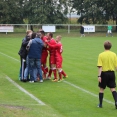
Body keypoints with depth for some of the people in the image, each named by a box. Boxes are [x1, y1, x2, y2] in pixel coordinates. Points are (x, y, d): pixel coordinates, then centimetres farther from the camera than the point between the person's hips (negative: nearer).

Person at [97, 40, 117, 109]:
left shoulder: (101, 55, -8)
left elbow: (100, 66, -11)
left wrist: (99, 76, -10)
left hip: (104, 73, -2)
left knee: (101, 88, 12)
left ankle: (100, 104, 18)